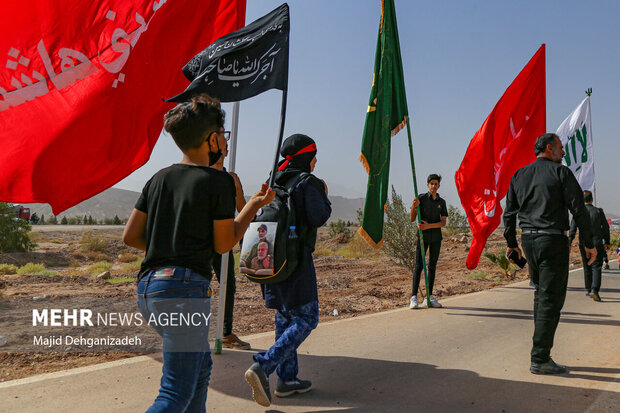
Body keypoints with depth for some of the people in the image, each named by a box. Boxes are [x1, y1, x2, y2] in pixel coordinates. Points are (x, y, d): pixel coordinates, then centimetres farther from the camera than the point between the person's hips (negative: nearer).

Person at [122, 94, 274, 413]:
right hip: (184, 289, -8)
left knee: (200, 365, 26)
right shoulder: (218, 182, -9)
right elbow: (223, 245, -3)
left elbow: (130, 236, 9)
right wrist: (254, 204, 6)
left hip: (147, 287, 8)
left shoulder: (160, 178, 10)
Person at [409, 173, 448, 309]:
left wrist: (429, 225, -13)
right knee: (419, 265, -8)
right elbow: (412, 219, -1)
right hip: (422, 236, -3)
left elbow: (443, 222, 3)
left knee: (432, 266, 6)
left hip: (436, 237, 3)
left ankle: (429, 297, 11)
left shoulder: (441, 202, 10)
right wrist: (414, 206, -19)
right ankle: (414, 297, -8)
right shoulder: (421, 199, 2)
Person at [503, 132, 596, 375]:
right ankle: (540, 359, -2)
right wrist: (588, 243, 0)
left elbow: (509, 212, 11)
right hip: (553, 239, -6)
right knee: (551, 299, -3)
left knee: (541, 294, 18)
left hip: (528, 239, 6)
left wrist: (511, 243, 18)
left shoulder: (519, 175, 12)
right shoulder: (561, 172, -4)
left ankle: (542, 352, 21)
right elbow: (578, 209, -7)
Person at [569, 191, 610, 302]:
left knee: (587, 268, 14)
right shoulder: (599, 211, -2)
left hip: (583, 244, 1)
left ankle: (588, 290, 23)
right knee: (596, 267, -1)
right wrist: (607, 242, 15)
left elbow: (573, 229, -8)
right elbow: (606, 227, 5)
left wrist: (569, 244, -7)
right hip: (597, 244, -1)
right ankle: (594, 290, -17)